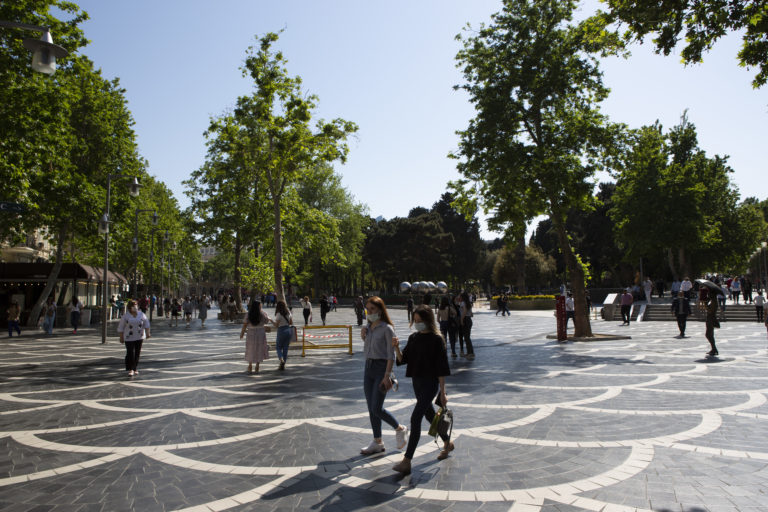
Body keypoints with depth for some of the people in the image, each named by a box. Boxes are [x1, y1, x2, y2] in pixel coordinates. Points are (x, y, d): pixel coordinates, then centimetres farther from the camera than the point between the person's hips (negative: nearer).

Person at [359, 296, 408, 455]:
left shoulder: (387, 329, -10)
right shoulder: (368, 327, 11)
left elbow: (391, 355, -13)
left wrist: (387, 375, -19)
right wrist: (364, 338, 3)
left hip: (382, 367, -7)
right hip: (368, 368, 7)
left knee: (377, 408, -9)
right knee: (371, 408, 8)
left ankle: (400, 429, 15)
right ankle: (377, 442, 19)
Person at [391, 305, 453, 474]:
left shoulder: (436, 339, -12)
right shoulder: (413, 338, 7)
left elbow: (441, 368, -12)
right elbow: (403, 359, 6)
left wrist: (442, 392, -12)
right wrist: (396, 348, -13)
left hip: (431, 383, -7)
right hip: (417, 382, 8)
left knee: (415, 418, -13)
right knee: (429, 415, 20)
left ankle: (407, 461, -10)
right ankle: (447, 443, 43)